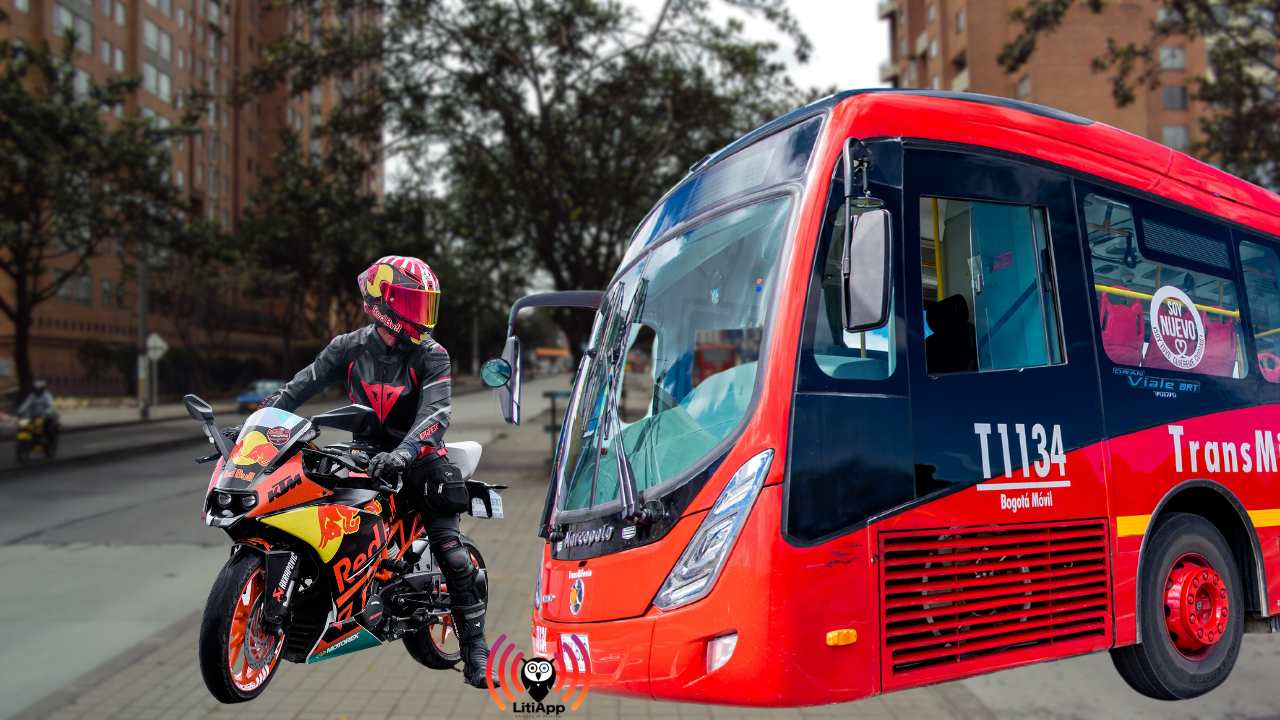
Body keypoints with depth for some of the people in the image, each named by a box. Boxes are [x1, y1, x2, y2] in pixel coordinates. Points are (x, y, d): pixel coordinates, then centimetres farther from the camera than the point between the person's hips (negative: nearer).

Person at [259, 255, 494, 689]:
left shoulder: (431, 357, -10)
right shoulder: (350, 348, -1)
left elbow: (435, 414, -25)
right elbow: (299, 387, 4)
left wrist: (403, 454, -42)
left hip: (419, 456, -3)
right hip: (365, 455, 3)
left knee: (451, 554, -13)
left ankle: (475, 650, -4)